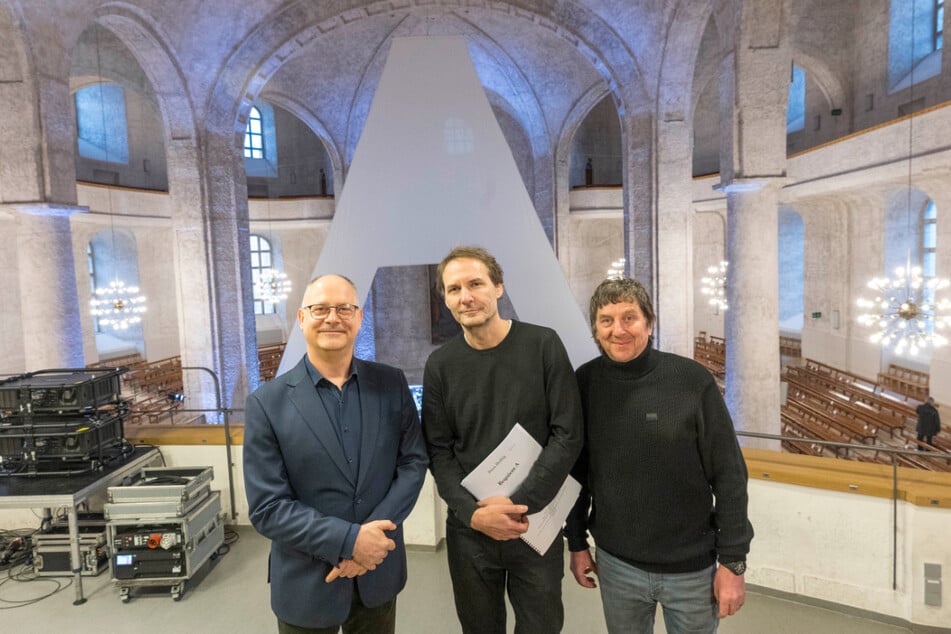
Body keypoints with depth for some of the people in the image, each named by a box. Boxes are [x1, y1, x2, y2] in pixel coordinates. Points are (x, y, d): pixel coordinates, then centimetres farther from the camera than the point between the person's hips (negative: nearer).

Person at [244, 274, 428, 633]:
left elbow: (414, 462, -4)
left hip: (379, 571, 2)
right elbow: (267, 508, -12)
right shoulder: (267, 403, -11)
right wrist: (349, 540, -20)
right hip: (307, 583, -1)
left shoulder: (391, 384, -5)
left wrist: (372, 534, -16)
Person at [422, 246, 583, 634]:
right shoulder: (440, 365, -3)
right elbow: (438, 452, -1)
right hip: (469, 529, 2)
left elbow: (567, 435, -11)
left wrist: (520, 504, -16)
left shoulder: (543, 345, -9)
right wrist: (473, 513, -14)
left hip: (537, 523, -1)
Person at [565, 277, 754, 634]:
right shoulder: (584, 384, -8)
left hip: (691, 567, -1)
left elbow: (729, 477, -9)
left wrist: (733, 562, -7)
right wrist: (577, 543, 6)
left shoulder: (693, 381, -15)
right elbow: (575, 471, 2)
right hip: (615, 564, 2)